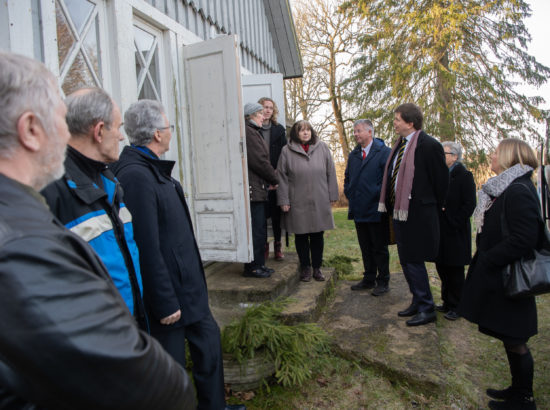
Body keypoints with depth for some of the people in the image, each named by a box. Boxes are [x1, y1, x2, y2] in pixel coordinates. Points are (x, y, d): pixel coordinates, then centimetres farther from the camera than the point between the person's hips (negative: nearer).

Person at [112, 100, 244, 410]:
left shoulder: (154, 169, 8)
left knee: (209, 339, 22)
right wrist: (165, 303, -20)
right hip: (169, 291, -10)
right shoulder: (136, 176, -23)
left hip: (188, 285, 10)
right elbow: (147, 247, -26)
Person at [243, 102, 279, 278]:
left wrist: (270, 181, 7)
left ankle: (258, 265, 23)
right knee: (256, 229, -5)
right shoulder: (248, 132, -10)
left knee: (259, 229, 14)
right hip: (253, 189, -10)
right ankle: (253, 267, 4)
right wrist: (275, 179, -3)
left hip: (258, 189, 10)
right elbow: (259, 161, -16)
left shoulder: (254, 133, 22)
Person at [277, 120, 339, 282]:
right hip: (297, 203, -1)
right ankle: (305, 267, 23)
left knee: (318, 236, 9)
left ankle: (317, 267, 24)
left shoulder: (322, 147, 6)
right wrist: (283, 200, -4)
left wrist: (332, 195, 5)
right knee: (301, 236, 7)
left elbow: (331, 172, 9)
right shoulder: (287, 150, 1)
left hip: (319, 201, 2)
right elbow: (282, 177, 0)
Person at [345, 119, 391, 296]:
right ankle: (369, 279, 27)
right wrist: (349, 194, 10)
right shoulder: (353, 154, 15)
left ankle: (383, 281, 17)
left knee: (379, 248, 5)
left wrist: (377, 196, -13)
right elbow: (347, 178, 23)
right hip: (359, 210, 6)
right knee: (365, 248, 15)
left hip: (376, 210, -6)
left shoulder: (384, 152, -7)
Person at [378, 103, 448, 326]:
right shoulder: (400, 144, 11)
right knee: (406, 260, 16)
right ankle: (418, 302, 32)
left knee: (414, 261, -2)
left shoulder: (429, 145, -14)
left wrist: (432, 208, 0)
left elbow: (441, 180, -9)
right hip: (400, 210, 9)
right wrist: (392, 205, 15)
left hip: (418, 213, -9)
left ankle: (427, 309, 15)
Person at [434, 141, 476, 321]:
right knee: (442, 268, 13)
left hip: (455, 232, -7)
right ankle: (447, 302, 27)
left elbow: (469, 204, -12)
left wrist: (454, 223, -15)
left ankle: (456, 306, 15)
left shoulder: (464, 176, -8)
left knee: (455, 271, 3)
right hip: (440, 231, 7)